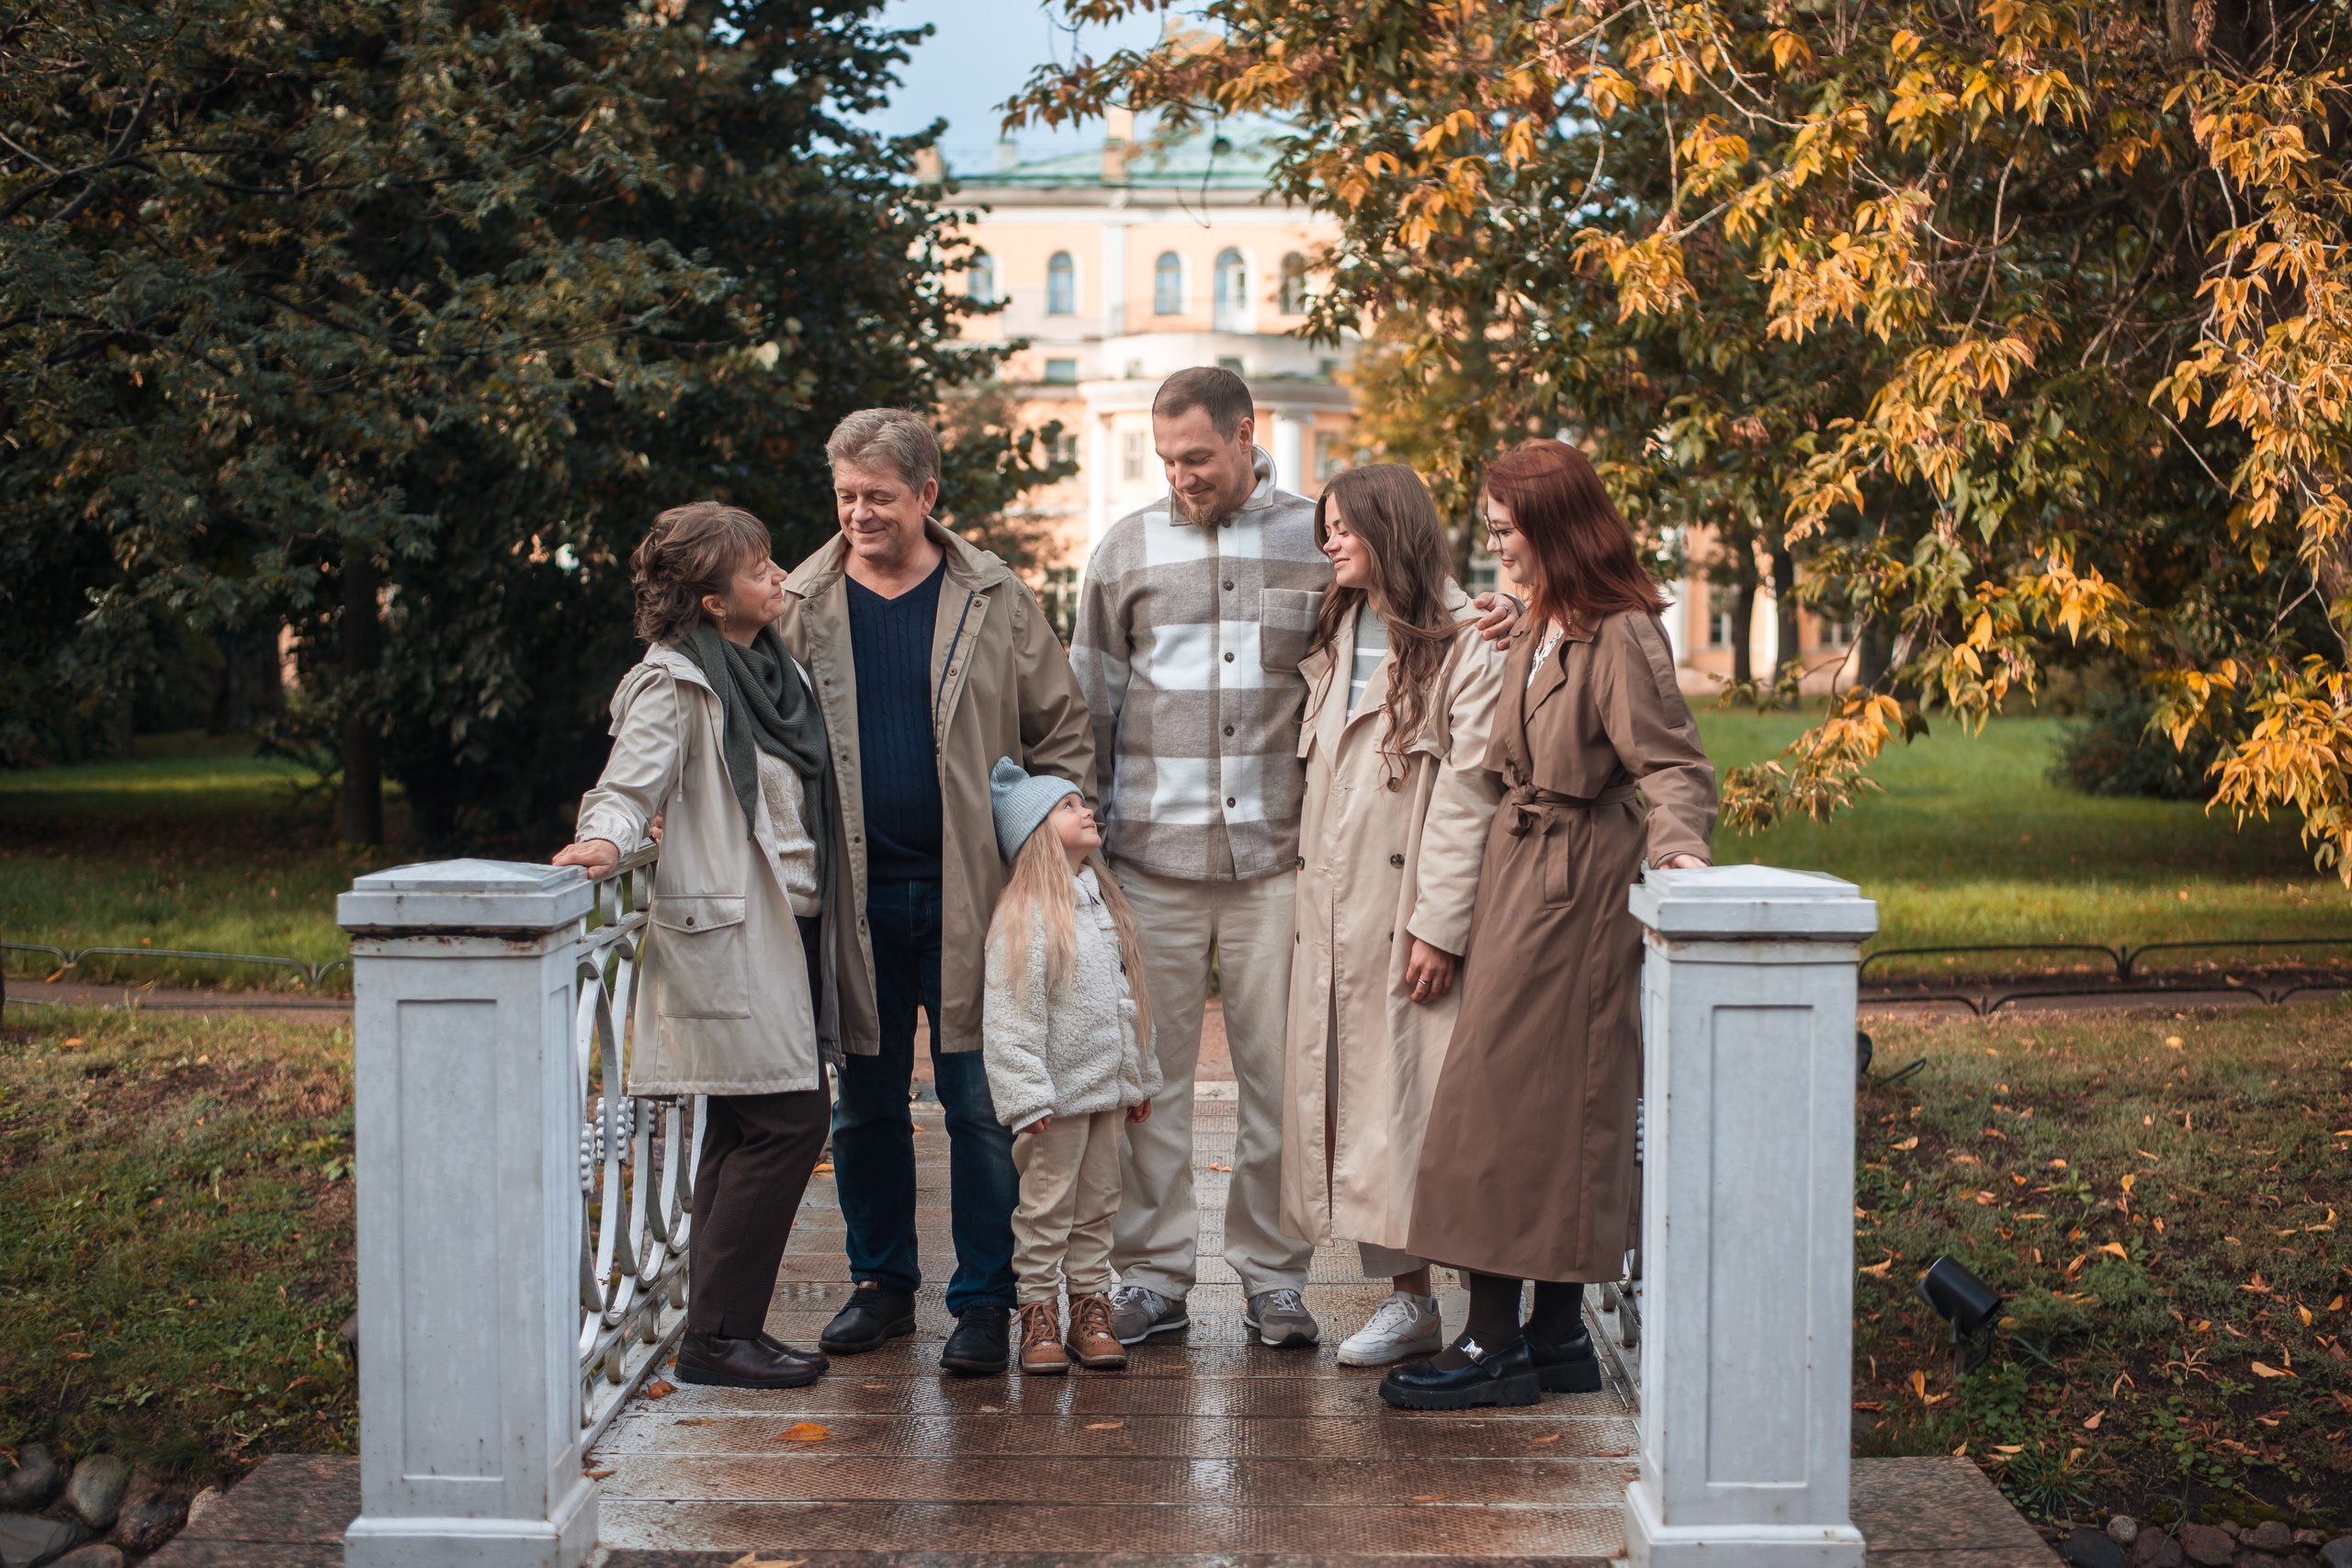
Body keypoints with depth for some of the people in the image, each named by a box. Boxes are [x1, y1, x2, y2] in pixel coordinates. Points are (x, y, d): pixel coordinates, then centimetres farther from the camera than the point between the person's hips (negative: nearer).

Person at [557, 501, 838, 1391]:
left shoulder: (775, 668, 17)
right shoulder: (676, 683, -10)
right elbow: (633, 781, -18)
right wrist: (604, 839, -35)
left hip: (782, 928, 9)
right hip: (727, 930, -9)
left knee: (745, 1132, 10)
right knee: (786, 1123, -12)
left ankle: (724, 1329, 16)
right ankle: (716, 1335, -5)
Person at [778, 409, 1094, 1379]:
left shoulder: (994, 600, 2)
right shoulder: (801, 608, 5)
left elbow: (1064, 732, 8)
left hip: (971, 894, -2)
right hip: (856, 896, 2)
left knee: (980, 1104, 0)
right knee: (865, 1105, 11)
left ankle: (985, 1300, 10)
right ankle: (883, 1284, 26)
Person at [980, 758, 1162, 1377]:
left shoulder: (1105, 903, 12)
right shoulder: (1023, 915, -13)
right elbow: (1011, 1016, -17)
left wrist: (1140, 1077, 19)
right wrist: (1028, 1095, -20)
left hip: (1109, 1086, 7)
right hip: (1058, 1092, -7)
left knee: (1098, 1202, 12)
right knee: (1046, 1205, 1)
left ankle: (1090, 1308, 20)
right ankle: (1039, 1315, 10)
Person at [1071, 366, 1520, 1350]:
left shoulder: (1319, 541, 7)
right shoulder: (1128, 551, 9)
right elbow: (1089, 705, 12)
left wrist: (1491, 615, -7)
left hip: (1275, 857, 0)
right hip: (1151, 858, 1)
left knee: (1281, 1073, 2)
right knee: (1147, 1073, 4)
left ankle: (1272, 1274, 15)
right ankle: (1153, 1272, 15)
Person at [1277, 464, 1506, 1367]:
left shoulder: (1465, 642, -7)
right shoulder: (1338, 634, 17)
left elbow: (1467, 793, -12)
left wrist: (1441, 925, -16)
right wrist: (1311, 898, 10)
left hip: (1413, 909, -7)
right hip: (1336, 911, 7)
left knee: (1429, 1097, -6)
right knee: (1353, 1088, 5)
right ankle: (1407, 1301, 11)